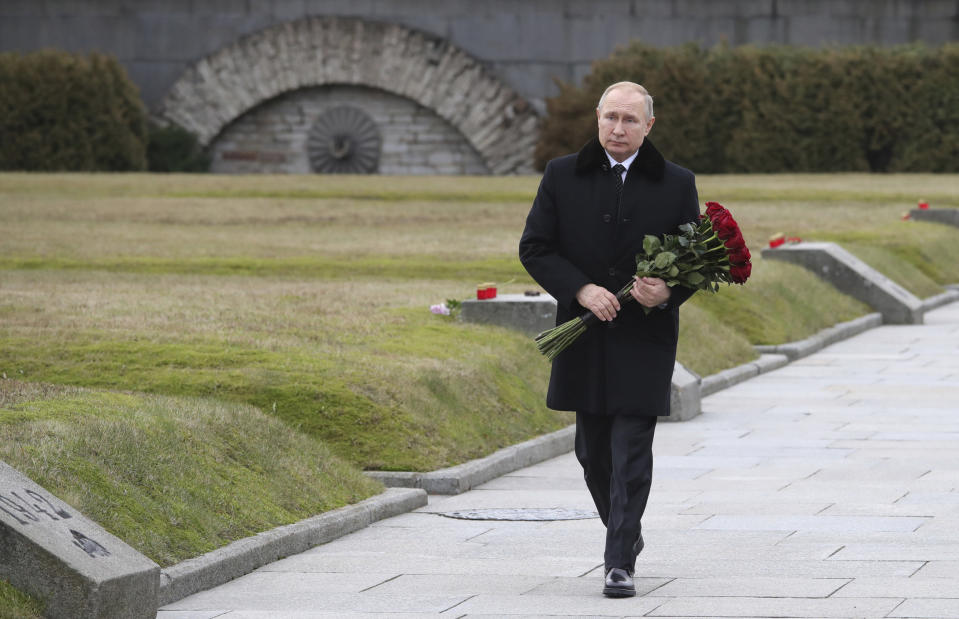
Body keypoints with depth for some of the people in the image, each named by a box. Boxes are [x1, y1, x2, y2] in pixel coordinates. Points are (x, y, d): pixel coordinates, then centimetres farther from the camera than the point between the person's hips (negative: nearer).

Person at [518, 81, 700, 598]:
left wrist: (668, 293, -16)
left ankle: (620, 564, -5)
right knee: (592, 451, 13)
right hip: (586, 338, 2)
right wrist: (580, 290, -14)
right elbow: (534, 248, 1)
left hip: (645, 340, -2)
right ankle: (624, 531, 36)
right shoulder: (562, 177, 4)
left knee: (632, 454, -7)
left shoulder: (677, 184, 2)